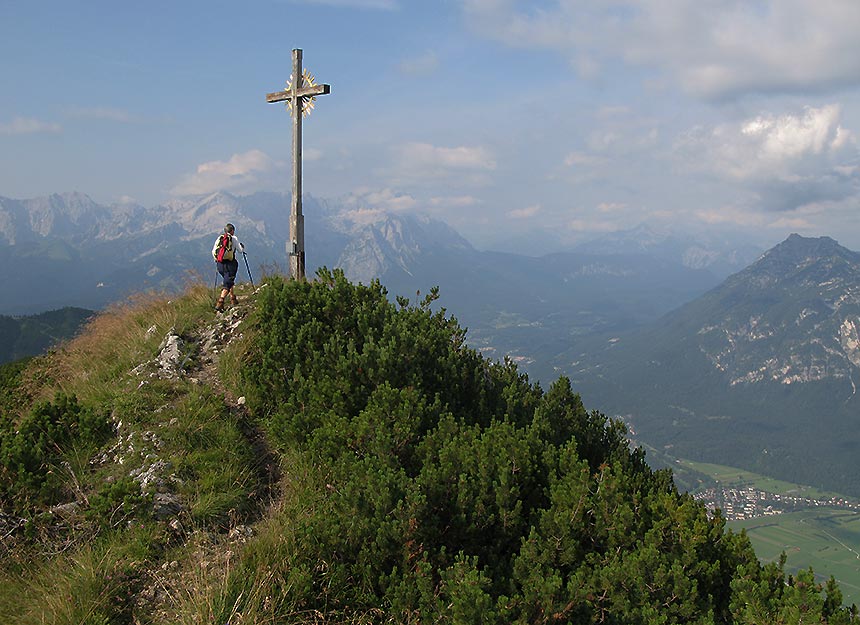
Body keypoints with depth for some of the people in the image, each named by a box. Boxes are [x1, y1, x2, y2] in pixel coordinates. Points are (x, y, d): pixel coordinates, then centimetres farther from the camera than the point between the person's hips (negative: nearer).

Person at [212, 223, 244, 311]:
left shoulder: (219, 238, 10)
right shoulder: (233, 238, -2)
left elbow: (213, 252, 9)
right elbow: (241, 249, 0)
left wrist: (216, 260, 26)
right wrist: (242, 246, 23)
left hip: (220, 264, 6)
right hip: (230, 264, -5)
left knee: (229, 281, 26)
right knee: (227, 284, -5)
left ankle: (233, 299, 32)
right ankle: (220, 303, -18)